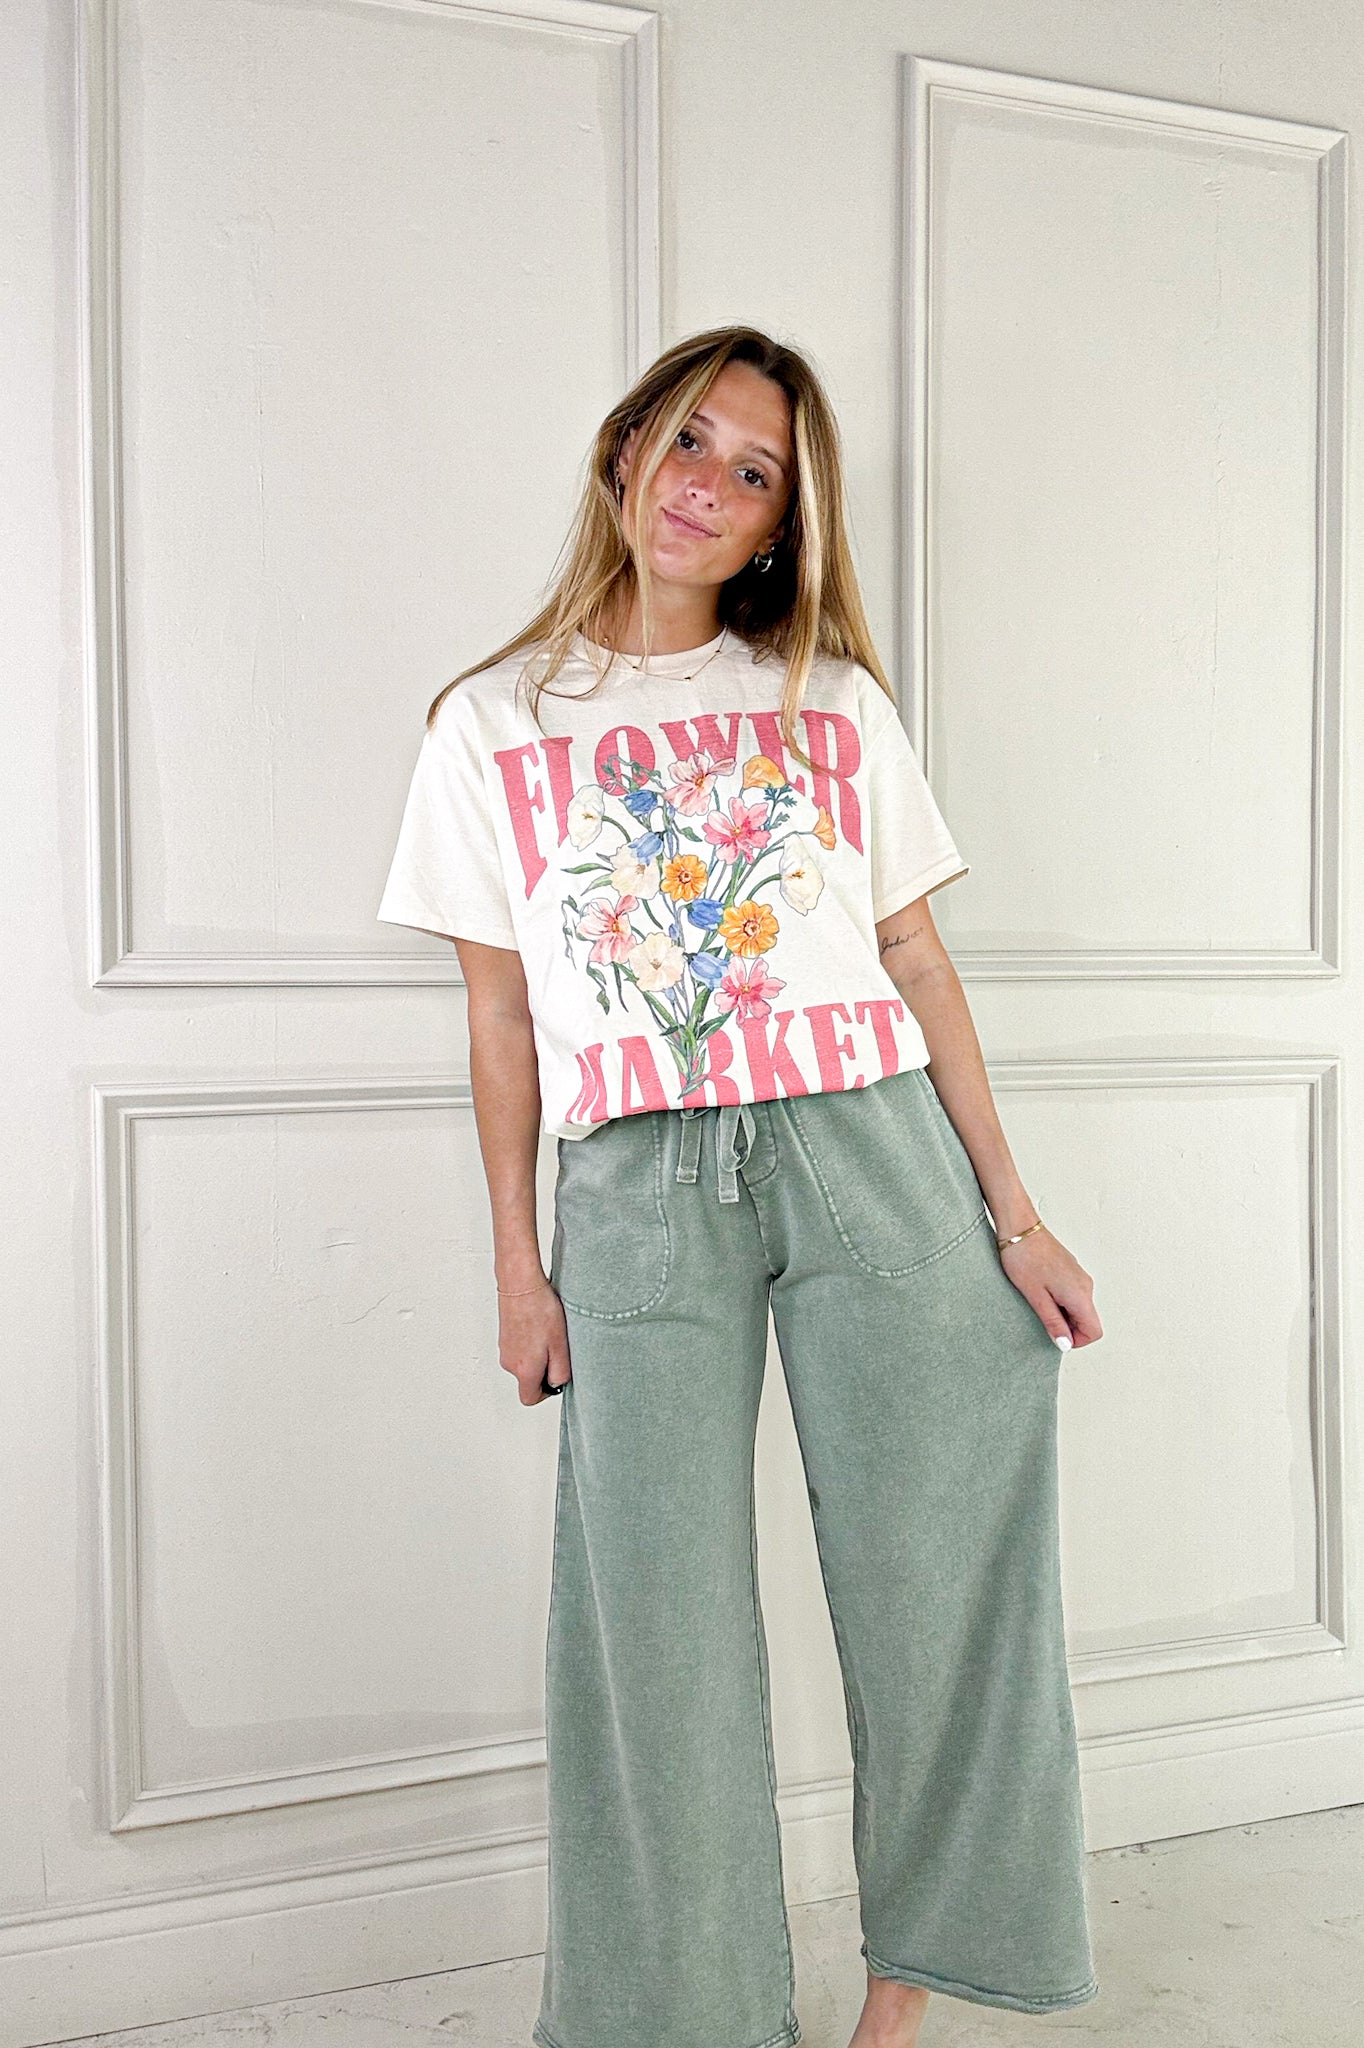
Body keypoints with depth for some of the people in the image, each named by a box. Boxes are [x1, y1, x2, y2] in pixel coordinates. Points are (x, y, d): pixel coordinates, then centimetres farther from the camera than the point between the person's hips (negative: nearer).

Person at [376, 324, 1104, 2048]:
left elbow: (920, 966, 8)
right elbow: (501, 1017, 8)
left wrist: (1010, 1216, 4)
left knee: (929, 1579, 4)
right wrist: (518, 1264, 4)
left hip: (867, 1147, 1)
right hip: (635, 1189, -1)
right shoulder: (491, 724, 8)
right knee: (657, 1611, 1)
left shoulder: (837, 706, 10)